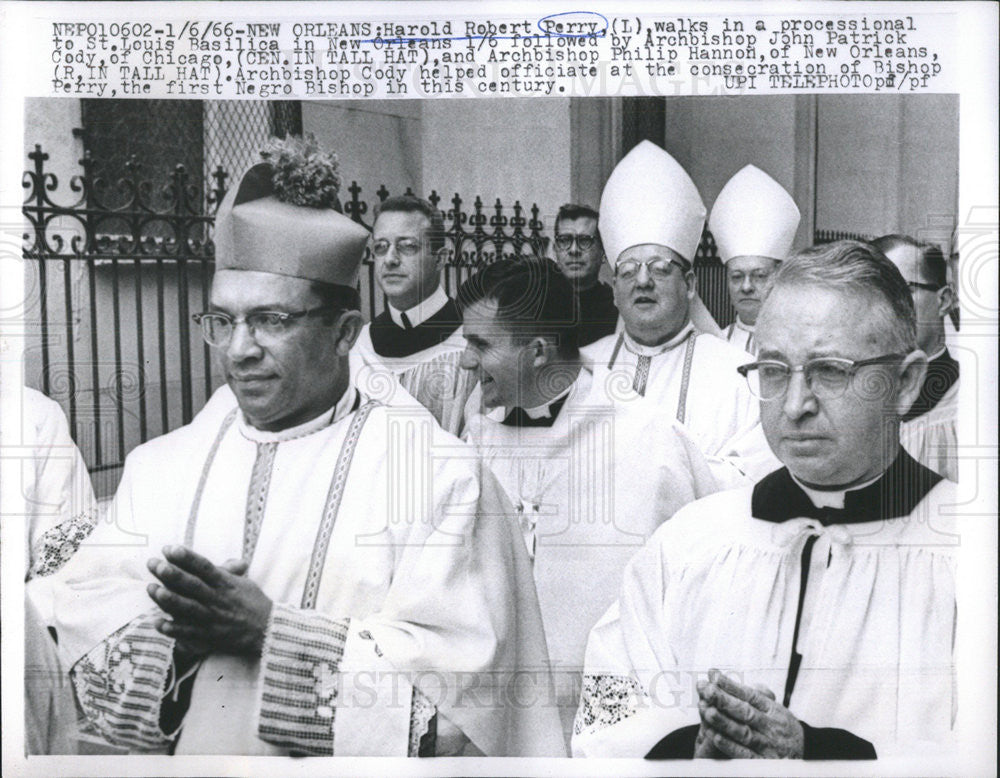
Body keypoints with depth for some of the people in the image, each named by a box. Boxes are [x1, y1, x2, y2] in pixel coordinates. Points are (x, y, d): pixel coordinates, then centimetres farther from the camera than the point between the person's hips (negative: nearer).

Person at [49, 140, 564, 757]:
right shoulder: (159, 466, 9)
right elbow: (90, 626, 1)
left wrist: (269, 632, -15)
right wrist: (187, 632, -16)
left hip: (366, 762, -3)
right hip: (188, 754, 3)